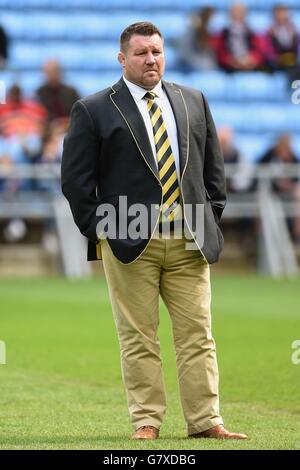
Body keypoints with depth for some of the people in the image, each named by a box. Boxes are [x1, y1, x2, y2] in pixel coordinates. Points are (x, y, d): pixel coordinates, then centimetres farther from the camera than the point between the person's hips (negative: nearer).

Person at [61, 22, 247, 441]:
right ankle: (146, 422, 7)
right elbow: (75, 179, 0)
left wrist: (211, 217, 10)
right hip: (129, 244, -3)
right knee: (138, 339, 0)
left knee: (197, 335, 3)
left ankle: (205, 421, 6)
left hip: (189, 242, 3)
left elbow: (213, 165, 19)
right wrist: (100, 230, -4)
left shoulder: (194, 102, 13)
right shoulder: (93, 111, 0)